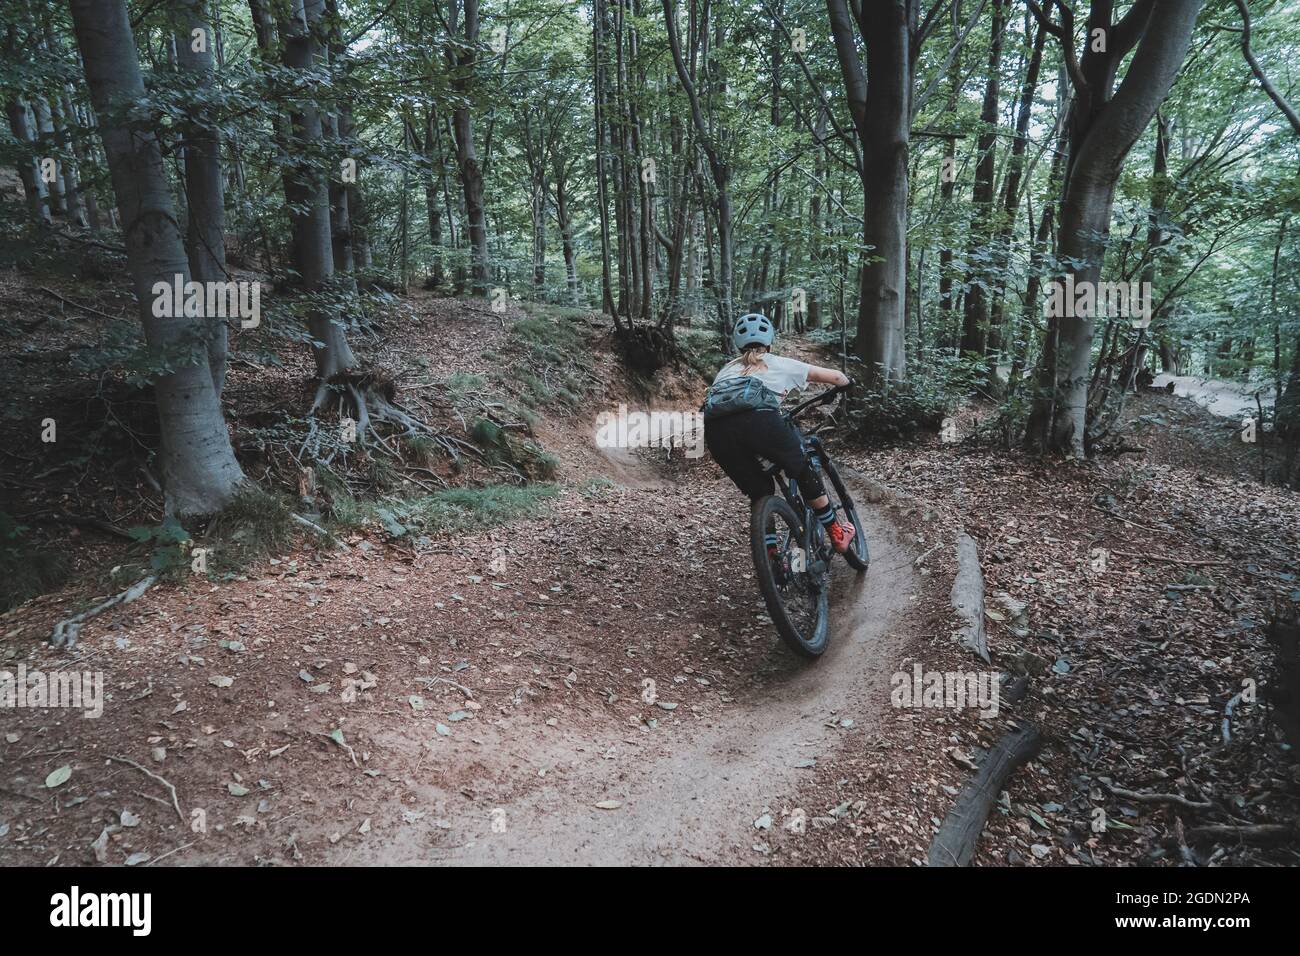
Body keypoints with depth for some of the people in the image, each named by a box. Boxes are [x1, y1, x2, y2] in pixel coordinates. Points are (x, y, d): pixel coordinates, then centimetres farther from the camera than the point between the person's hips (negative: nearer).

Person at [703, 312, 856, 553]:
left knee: (758, 492, 24)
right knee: (805, 473, 24)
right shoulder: (779, 363, 29)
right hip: (758, 418, -3)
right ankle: (837, 535, 32)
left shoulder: (727, 368, 38)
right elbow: (836, 376, 32)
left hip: (716, 428, 3)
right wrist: (847, 384, 55)